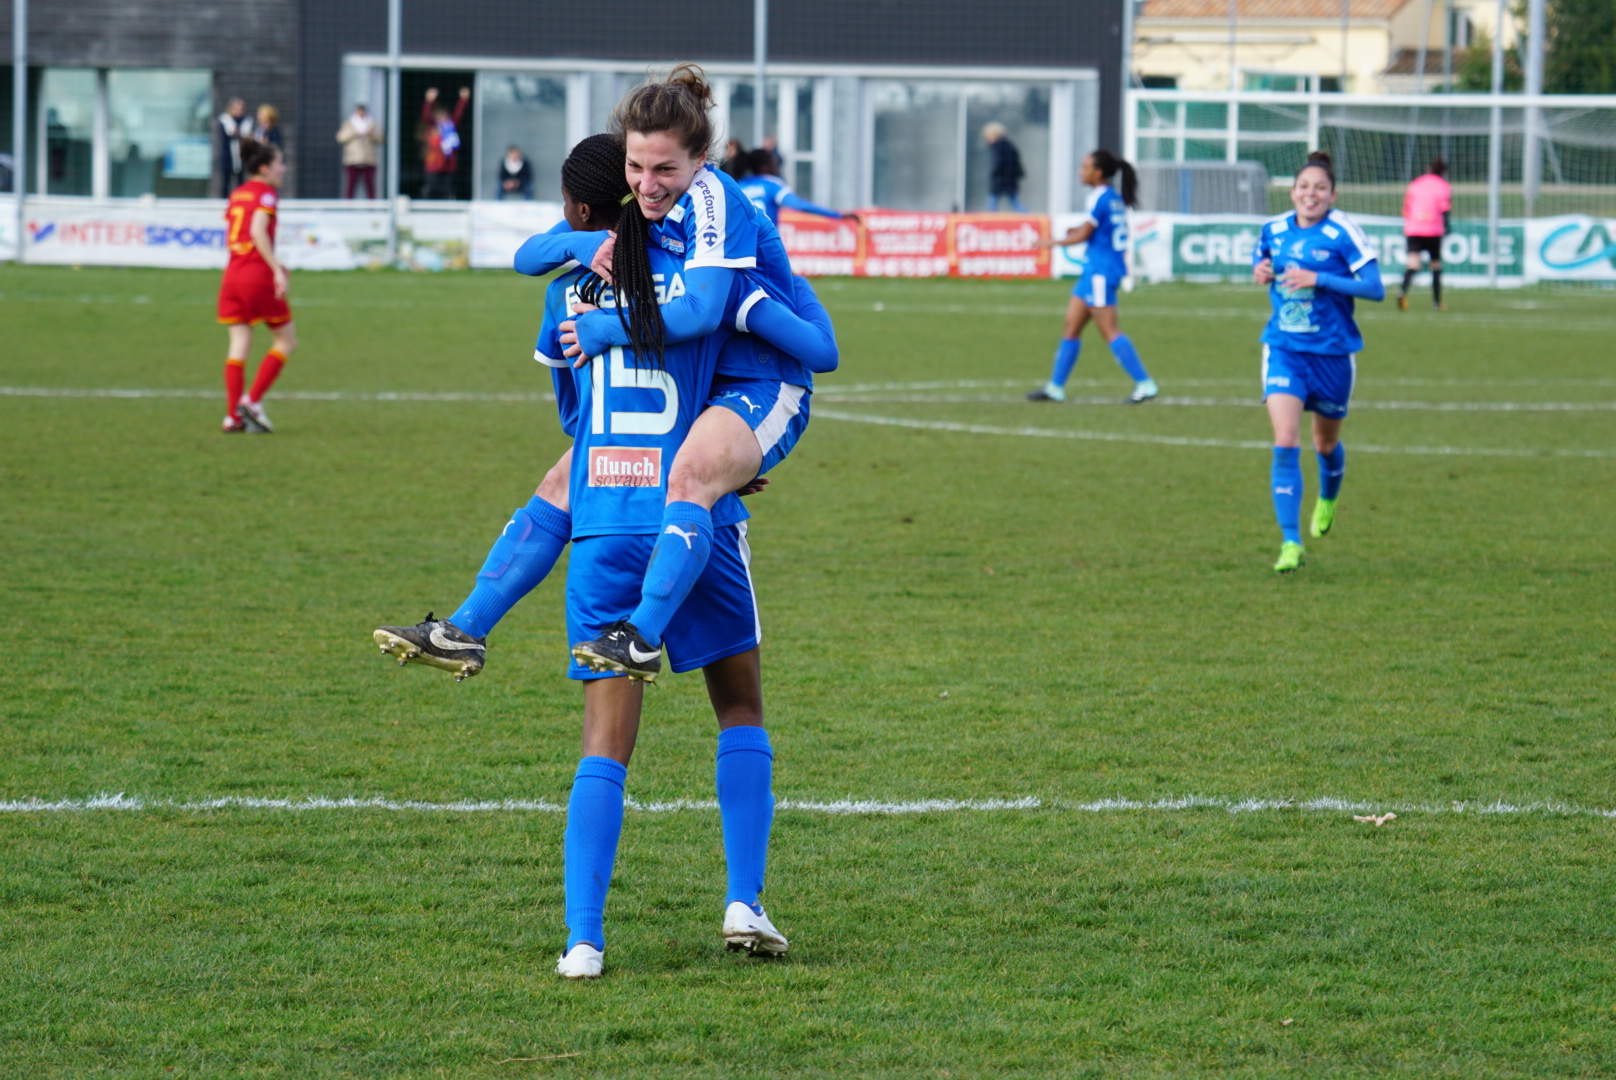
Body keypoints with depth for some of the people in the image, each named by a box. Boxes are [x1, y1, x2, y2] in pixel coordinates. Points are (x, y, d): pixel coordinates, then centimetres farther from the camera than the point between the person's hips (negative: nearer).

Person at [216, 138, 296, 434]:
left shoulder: (236, 195, 15)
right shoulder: (266, 193, -6)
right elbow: (258, 231, -20)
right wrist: (277, 270, -20)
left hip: (232, 274, 7)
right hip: (257, 275, -7)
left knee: (239, 343, 5)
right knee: (286, 340, 6)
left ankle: (233, 416, -1)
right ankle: (253, 400, -3)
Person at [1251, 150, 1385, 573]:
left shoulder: (1343, 232, -13)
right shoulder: (1274, 229, 1)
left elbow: (1375, 288, -16)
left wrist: (1319, 279, -23)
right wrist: (1260, 269, -2)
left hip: (1332, 351, -2)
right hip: (1283, 348, 2)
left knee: (1326, 443, 17)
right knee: (1285, 444, -15)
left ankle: (1328, 500, 53)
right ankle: (1290, 543, -14)